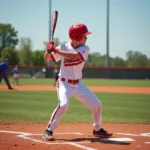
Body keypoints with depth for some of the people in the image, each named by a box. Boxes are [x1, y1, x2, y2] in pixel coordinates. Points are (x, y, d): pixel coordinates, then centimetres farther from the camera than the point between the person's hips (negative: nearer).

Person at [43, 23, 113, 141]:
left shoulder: (85, 49, -8)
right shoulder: (64, 47, -11)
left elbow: (73, 56, -28)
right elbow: (47, 59, -8)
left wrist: (56, 51, -34)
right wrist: (49, 50, -28)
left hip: (78, 84, 4)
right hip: (64, 83, -4)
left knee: (97, 104, 6)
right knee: (63, 105, -29)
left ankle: (97, 129, 28)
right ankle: (49, 131, -16)